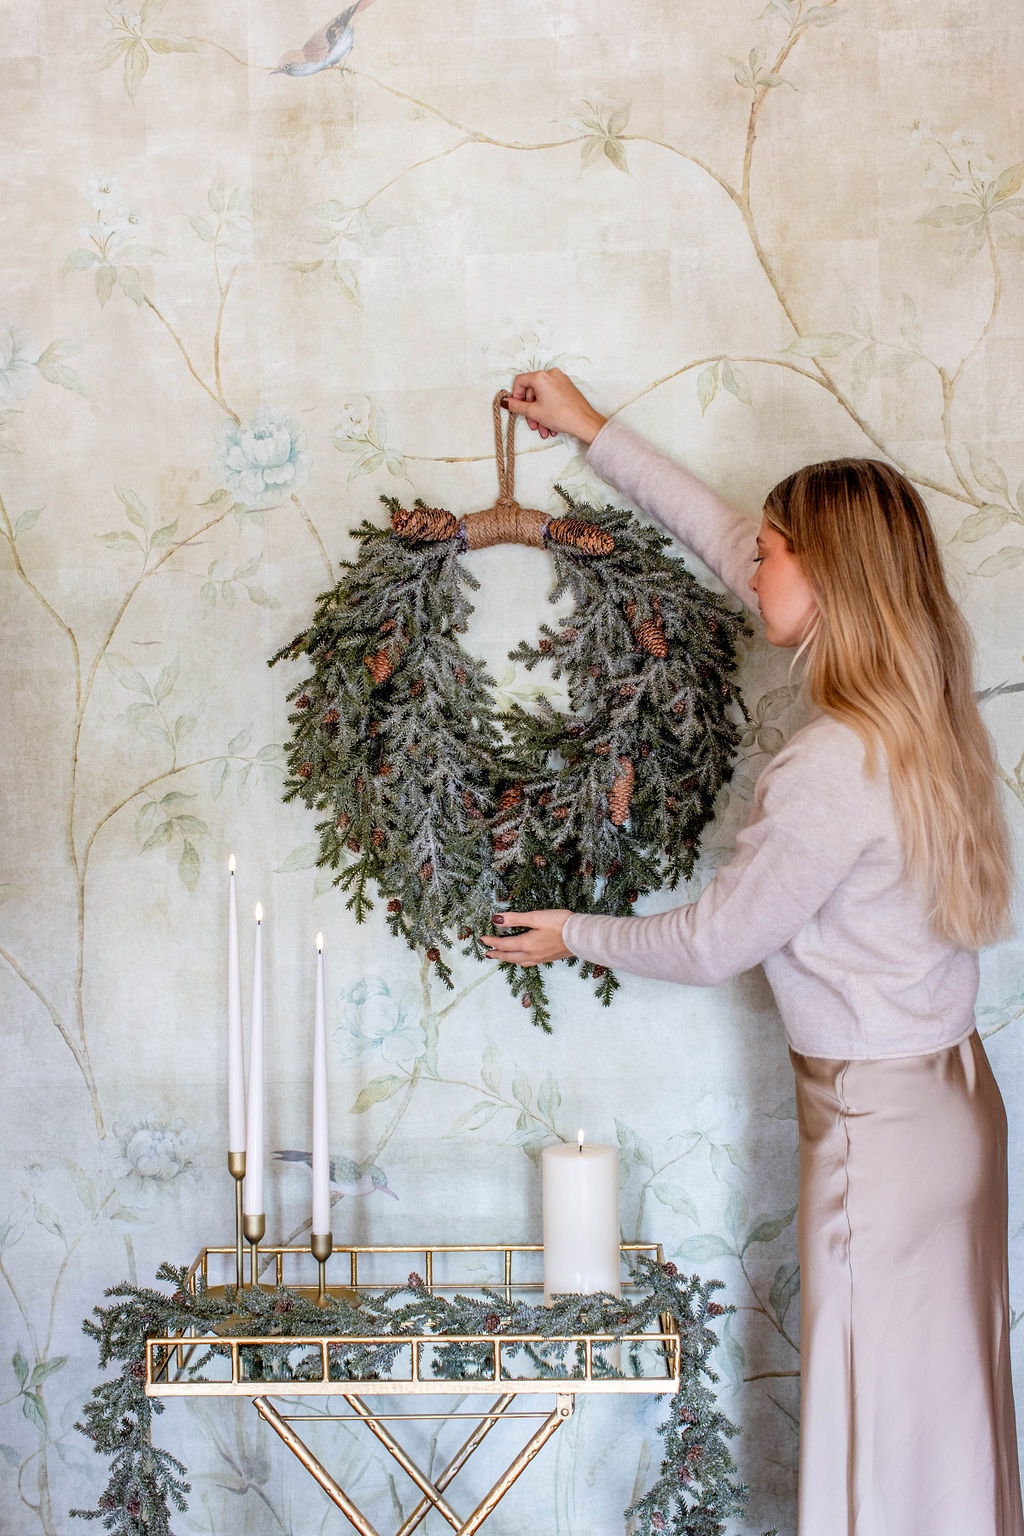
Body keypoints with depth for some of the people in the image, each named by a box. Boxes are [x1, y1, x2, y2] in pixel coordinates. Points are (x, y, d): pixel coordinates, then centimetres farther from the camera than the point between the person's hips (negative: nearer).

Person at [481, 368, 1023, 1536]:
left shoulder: (833, 769, -27)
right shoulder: (921, 702, -1)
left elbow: (712, 943, -13)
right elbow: (728, 545, 9)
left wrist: (573, 936, 4)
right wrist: (593, 434, 15)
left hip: (880, 1124, -9)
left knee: (882, 1416, 7)